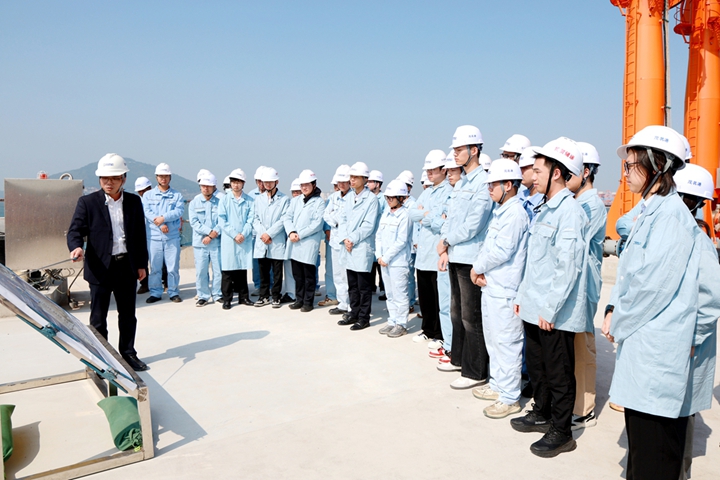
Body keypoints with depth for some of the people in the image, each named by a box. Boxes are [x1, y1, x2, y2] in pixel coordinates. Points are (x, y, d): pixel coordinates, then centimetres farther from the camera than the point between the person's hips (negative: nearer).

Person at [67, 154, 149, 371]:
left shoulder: (134, 201, 4)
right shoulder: (87, 202, -5)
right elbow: (75, 230, -9)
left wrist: (142, 263, 7)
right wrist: (76, 247, -32)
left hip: (127, 266, 3)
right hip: (100, 268, -3)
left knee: (128, 315, 14)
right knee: (98, 318, 7)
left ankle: (128, 354, 29)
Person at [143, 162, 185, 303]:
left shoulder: (177, 195, 9)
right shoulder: (148, 195, 11)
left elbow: (179, 211, -6)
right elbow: (147, 212, -3)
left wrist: (163, 218, -17)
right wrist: (160, 224, -16)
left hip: (173, 236, -1)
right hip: (154, 236, 1)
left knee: (173, 267, 2)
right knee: (155, 267, 3)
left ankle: (174, 292, 12)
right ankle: (155, 293, 14)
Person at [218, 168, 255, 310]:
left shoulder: (249, 200, 6)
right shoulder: (224, 200, 3)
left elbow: (251, 220, 2)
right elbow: (222, 221, -3)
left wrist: (243, 234, -12)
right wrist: (234, 235, -11)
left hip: (245, 240, 1)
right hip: (228, 239, -1)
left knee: (243, 269, 8)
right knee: (228, 270, 0)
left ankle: (243, 297, 18)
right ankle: (227, 299, 8)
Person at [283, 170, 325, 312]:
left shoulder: (319, 202, -2)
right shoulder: (295, 200, 15)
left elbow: (317, 224, -11)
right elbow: (287, 217, 8)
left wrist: (300, 235, -13)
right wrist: (291, 232, -11)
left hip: (309, 243, -5)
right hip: (294, 244, 5)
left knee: (309, 275, 2)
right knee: (297, 274, 12)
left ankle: (308, 302, 12)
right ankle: (299, 300, 23)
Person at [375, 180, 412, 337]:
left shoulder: (404, 215, -11)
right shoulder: (386, 214, 11)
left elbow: (401, 241, -15)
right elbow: (379, 235, 11)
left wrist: (387, 257, -13)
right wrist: (379, 255, 0)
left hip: (398, 261, -7)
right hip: (384, 261, 7)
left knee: (399, 294, -1)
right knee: (390, 294, 15)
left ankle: (401, 324, 10)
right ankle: (392, 321, 25)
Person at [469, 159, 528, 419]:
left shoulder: (515, 214, -16)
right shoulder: (499, 212, 15)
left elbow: (501, 251, -21)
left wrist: (478, 267, -9)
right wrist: (480, 269, -2)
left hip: (504, 289, -10)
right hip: (490, 285, 10)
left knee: (506, 342, -2)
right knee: (493, 339, 19)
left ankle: (509, 397, 8)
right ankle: (497, 385, 33)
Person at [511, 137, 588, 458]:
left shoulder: (569, 211, -16)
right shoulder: (545, 209, 12)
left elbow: (567, 267, -21)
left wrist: (550, 309, -20)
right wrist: (523, 295, 17)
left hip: (554, 314, -9)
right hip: (534, 309, 9)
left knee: (559, 374, 5)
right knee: (536, 365, 20)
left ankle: (561, 432, 20)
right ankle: (542, 414, 38)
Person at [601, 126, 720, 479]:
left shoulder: (670, 215, -17)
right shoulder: (650, 211, 12)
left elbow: (653, 284, -21)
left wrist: (619, 323, -9)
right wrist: (613, 310, 3)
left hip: (657, 349, -9)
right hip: (640, 341, 9)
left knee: (655, 440, 2)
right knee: (639, 428, 20)